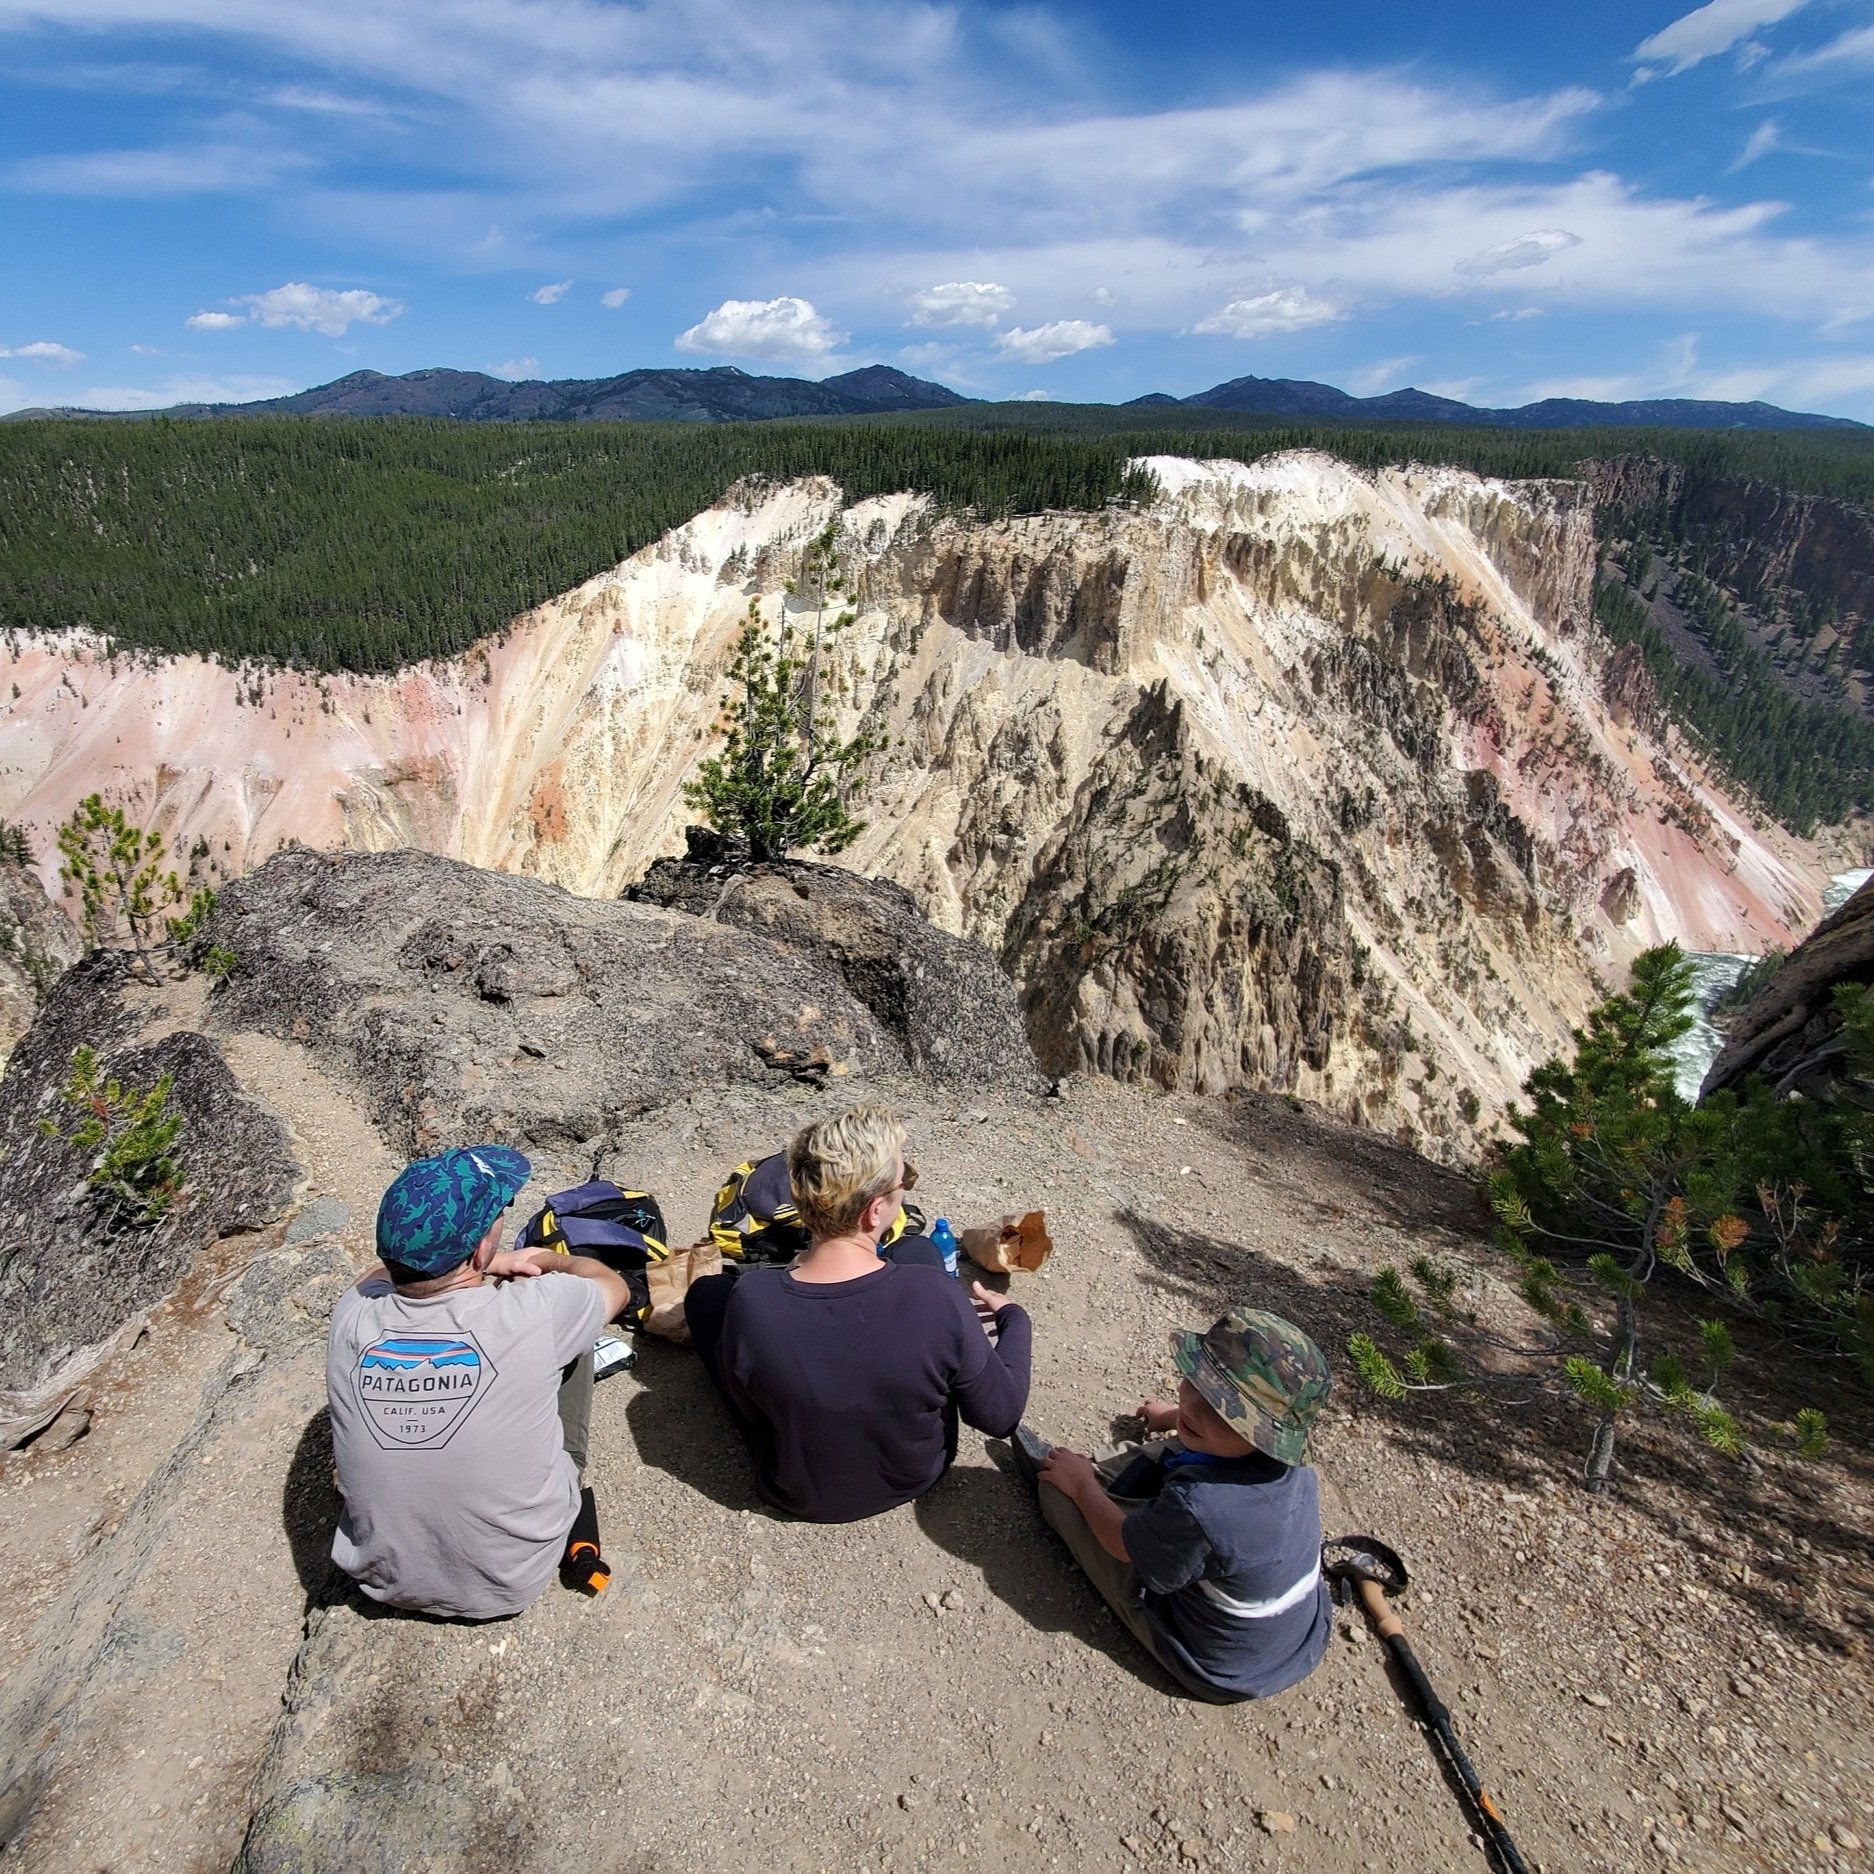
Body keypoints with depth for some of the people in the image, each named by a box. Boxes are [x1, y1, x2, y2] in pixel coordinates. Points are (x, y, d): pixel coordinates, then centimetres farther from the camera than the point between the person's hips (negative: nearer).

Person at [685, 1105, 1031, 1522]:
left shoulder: (750, 1301, -32)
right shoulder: (937, 1296, -33)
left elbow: (751, 1405, -11)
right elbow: (1000, 1417, -17)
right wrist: (1013, 1319, 1)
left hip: (800, 1495, 0)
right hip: (919, 1476, 1)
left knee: (707, 1291, 13)